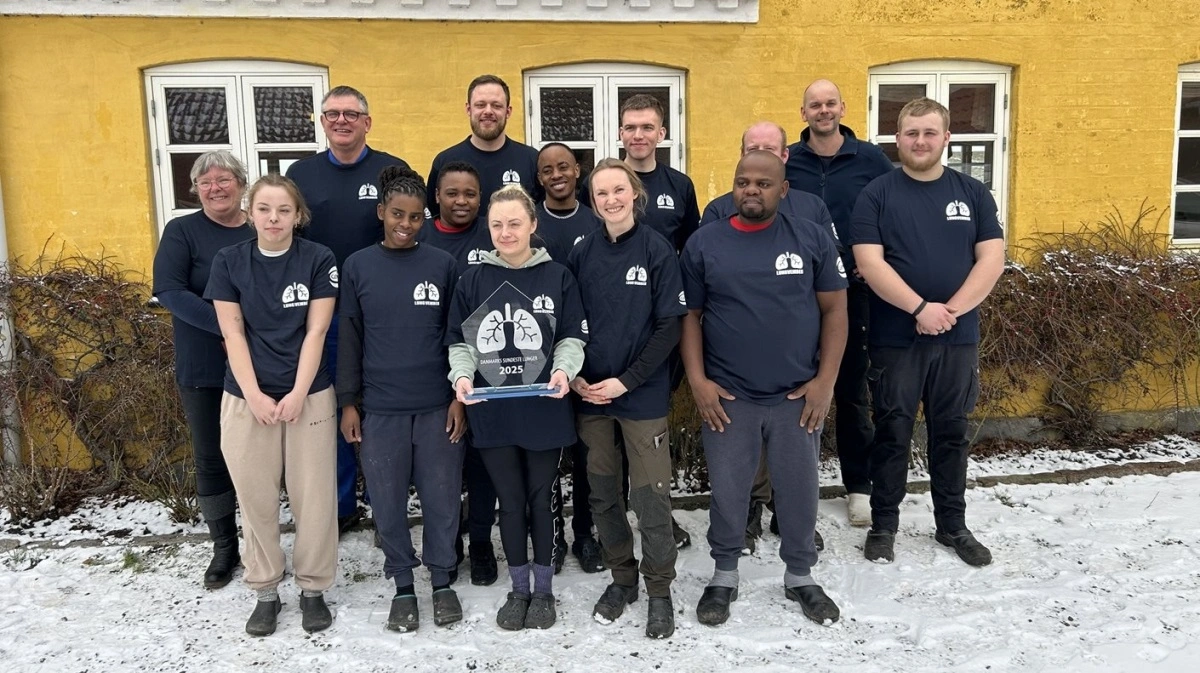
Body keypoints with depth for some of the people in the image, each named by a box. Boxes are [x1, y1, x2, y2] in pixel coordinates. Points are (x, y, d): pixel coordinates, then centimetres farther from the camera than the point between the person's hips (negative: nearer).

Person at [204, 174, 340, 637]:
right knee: (256, 500, 8)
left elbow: (315, 332, -4)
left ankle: (313, 588, 21)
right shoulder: (229, 261, 2)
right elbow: (233, 334, -1)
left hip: (309, 397, -1)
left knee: (314, 498, 3)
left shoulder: (319, 260, -2)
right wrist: (254, 396, -9)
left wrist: (298, 394, -11)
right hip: (246, 399, 1)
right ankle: (265, 592, 24)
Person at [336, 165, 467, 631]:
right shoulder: (358, 267, 2)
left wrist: (460, 396, -2)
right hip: (380, 407, 1)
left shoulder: (443, 265, 1)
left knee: (441, 497, 8)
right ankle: (403, 586, 25)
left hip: (437, 405, 0)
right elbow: (349, 339, 5)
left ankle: (442, 582, 26)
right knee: (388, 501, 8)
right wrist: (348, 402, 2)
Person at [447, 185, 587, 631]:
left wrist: (563, 370, -17)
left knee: (541, 499, 11)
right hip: (492, 412, 1)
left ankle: (543, 589, 28)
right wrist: (461, 375, -13)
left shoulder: (557, 277, 0)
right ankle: (518, 589, 29)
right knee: (510, 501, 12)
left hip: (545, 409, -1)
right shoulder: (473, 280, 3)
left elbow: (573, 336, 1)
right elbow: (459, 342, 6)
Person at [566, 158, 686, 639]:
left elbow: (669, 327, -8)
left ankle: (659, 591, 19)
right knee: (603, 493, 12)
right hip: (589, 395, 3)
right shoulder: (582, 253, 4)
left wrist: (626, 381, -13)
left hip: (643, 396, -3)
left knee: (650, 496, 2)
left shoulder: (657, 251, -5)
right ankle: (622, 577, 31)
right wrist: (574, 376, -5)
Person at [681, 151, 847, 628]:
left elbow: (834, 309, 1)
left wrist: (825, 380, -6)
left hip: (799, 397, 0)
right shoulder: (704, 244, 1)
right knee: (727, 492, 10)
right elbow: (689, 315, 3)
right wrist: (697, 380, -6)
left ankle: (801, 576, 32)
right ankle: (724, 576, 30)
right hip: (726, 398, 0)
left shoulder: (811, 240, 1)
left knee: (799, 492, 12)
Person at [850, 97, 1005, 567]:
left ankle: (953, 525, 27)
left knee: (951, 433, 12)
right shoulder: (876, 195, -2)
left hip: (959, 338, 3)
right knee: (892, 434, 6)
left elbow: (992, 260, -2)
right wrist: (921, 307, -20)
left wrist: (952, 310, -14)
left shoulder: (973, 193, 6)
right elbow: (869, 263, -11)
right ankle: (883, 525, 20)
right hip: (894, 339, -2)